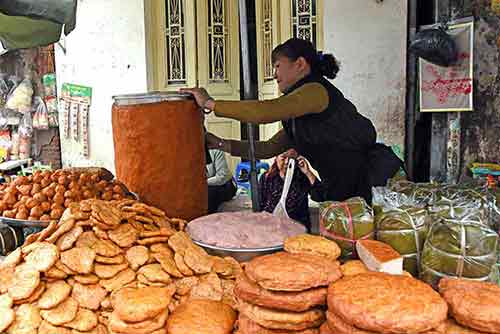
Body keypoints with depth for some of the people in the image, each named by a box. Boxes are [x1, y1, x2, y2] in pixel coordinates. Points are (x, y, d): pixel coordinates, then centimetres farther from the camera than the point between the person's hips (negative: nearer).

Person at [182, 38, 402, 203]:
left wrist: (210, 103, -16)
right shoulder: (297, 120, 17)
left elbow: (264, 112, -25)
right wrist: (222, 144, 12)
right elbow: (269, 148, 19)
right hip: (338, 188, 9)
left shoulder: (316, 90, -13)